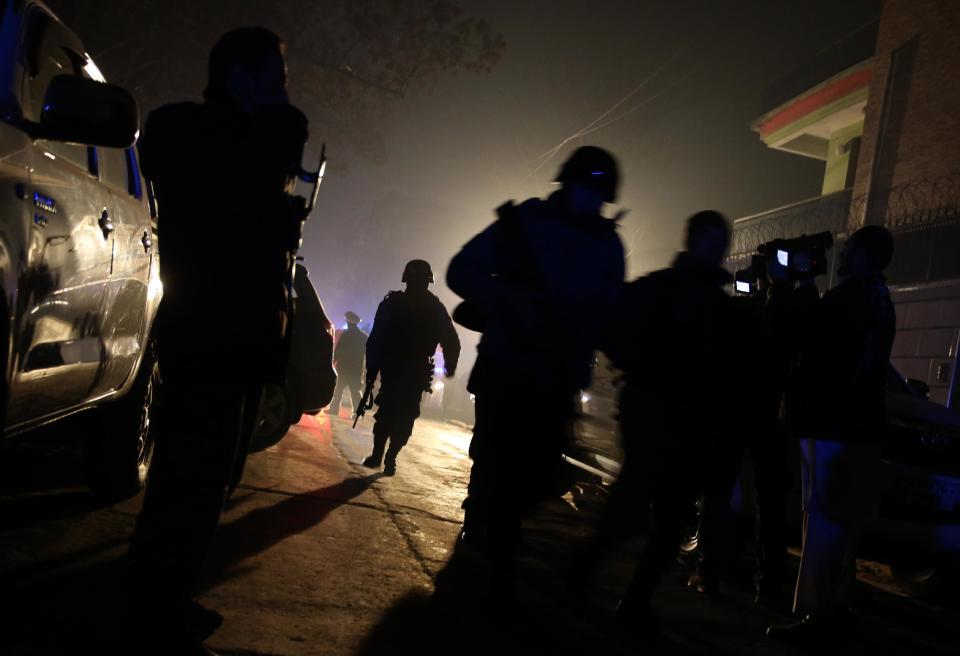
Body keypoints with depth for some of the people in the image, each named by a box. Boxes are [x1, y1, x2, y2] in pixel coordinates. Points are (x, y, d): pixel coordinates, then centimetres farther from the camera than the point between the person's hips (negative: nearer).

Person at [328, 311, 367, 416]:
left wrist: (333, 361, 2)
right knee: (356, 391, 4)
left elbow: (337, 351, -10)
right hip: (357, 368, 3)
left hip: (343, 367, -3)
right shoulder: (364, 336, 6)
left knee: (338, 389, 10)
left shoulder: (345, 334, -9)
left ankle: (334, 409, 13)